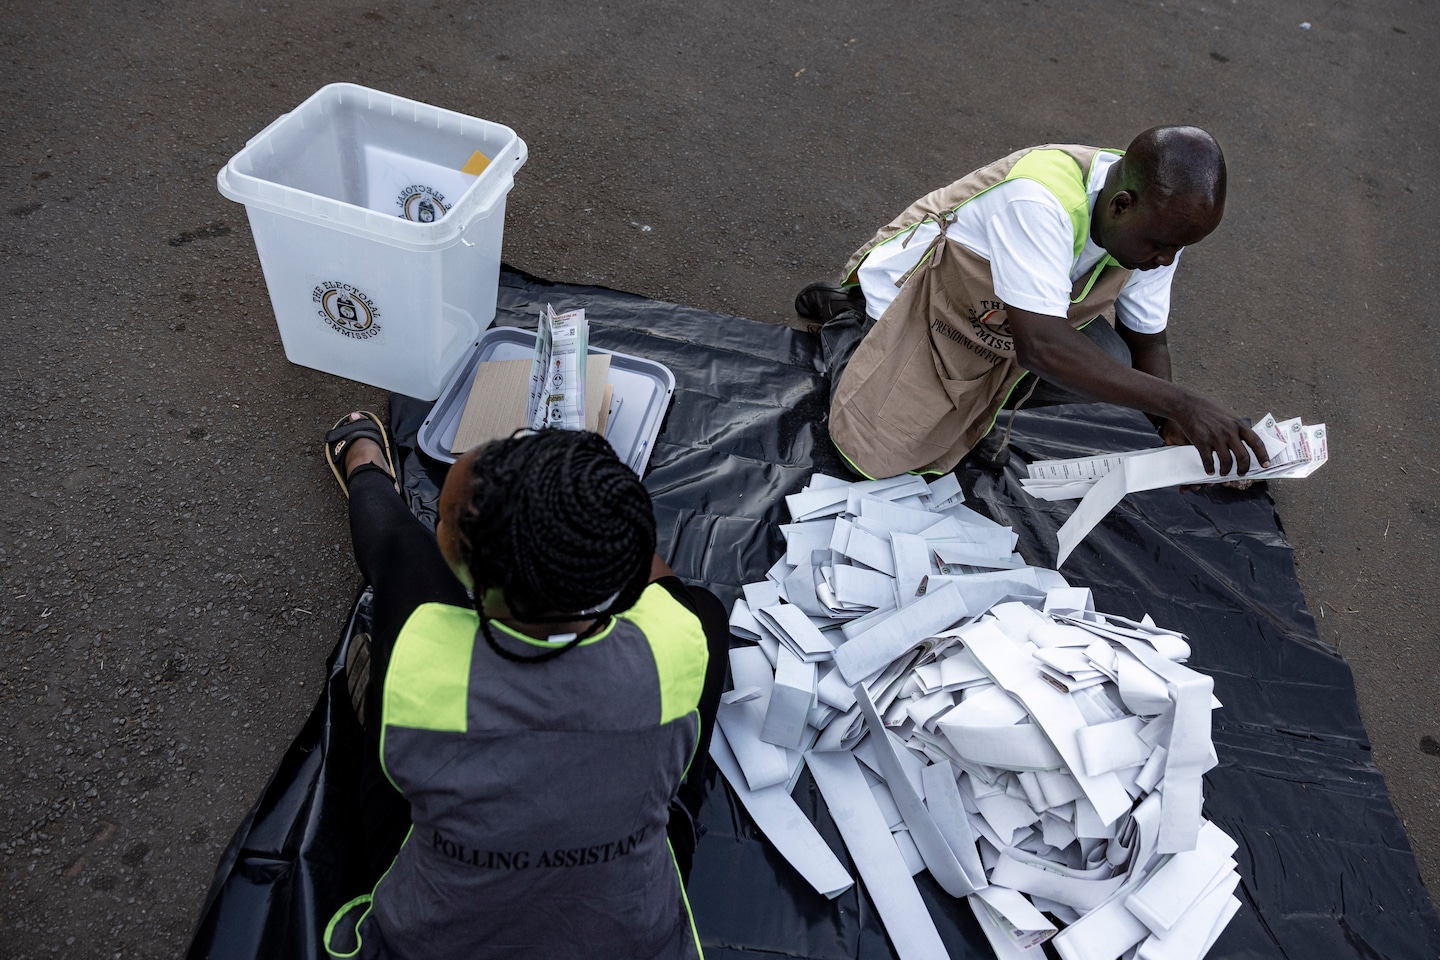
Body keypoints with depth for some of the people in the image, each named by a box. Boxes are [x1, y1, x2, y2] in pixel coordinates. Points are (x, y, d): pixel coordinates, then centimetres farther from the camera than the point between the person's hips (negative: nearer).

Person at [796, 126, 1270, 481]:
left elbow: (1145, 339, -2)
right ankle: (847, 318, 13)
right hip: (910, 298, -6)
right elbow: (1041, 346, -47)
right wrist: (1180, 402, -47)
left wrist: (1177, 430, -18)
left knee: (1109, 361, -17)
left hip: (1004, 328, 7)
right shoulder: (1041, 200, -40)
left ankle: (980, 402, 9)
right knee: (877, 456, -12)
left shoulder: (1158, 222, -14)